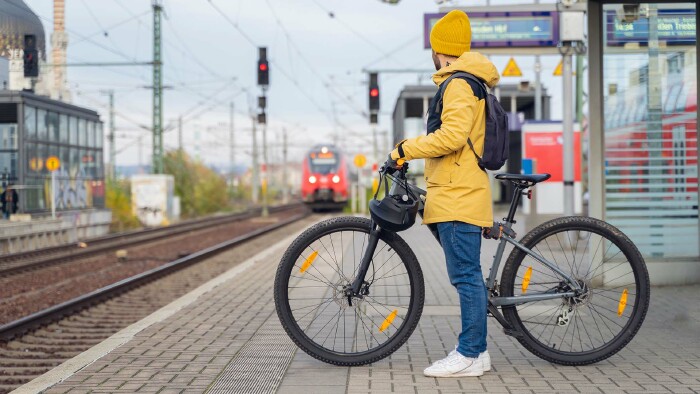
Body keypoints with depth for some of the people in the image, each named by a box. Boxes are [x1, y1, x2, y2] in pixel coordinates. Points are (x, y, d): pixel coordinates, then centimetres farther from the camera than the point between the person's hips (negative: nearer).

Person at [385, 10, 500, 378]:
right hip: (458, 194, 11)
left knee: (465, 275, -8)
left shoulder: (458, 84, -11)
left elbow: (452, 135, -23)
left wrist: (405, 150, -16)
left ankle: (470, 354, -6)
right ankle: (475, 350, 17)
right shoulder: (468, 82, 22)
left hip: (458, 196, -11)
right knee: (468, 275, 12)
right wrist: (410, 147, 21)